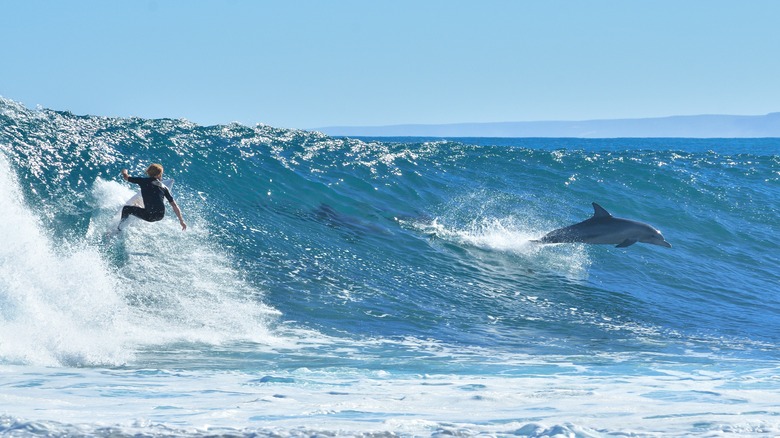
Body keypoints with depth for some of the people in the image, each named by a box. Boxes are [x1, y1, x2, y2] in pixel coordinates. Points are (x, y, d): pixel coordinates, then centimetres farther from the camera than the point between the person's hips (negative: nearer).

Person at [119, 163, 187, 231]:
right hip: (161, 216, 4)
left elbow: (125, 177, 15)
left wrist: (124, 172, 40)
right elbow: (174, 206, 11)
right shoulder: (164, 187, 12)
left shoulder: (144, 181, 4)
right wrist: (181, 221, 17)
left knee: (126, 209, 14)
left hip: (150, 215, -4)